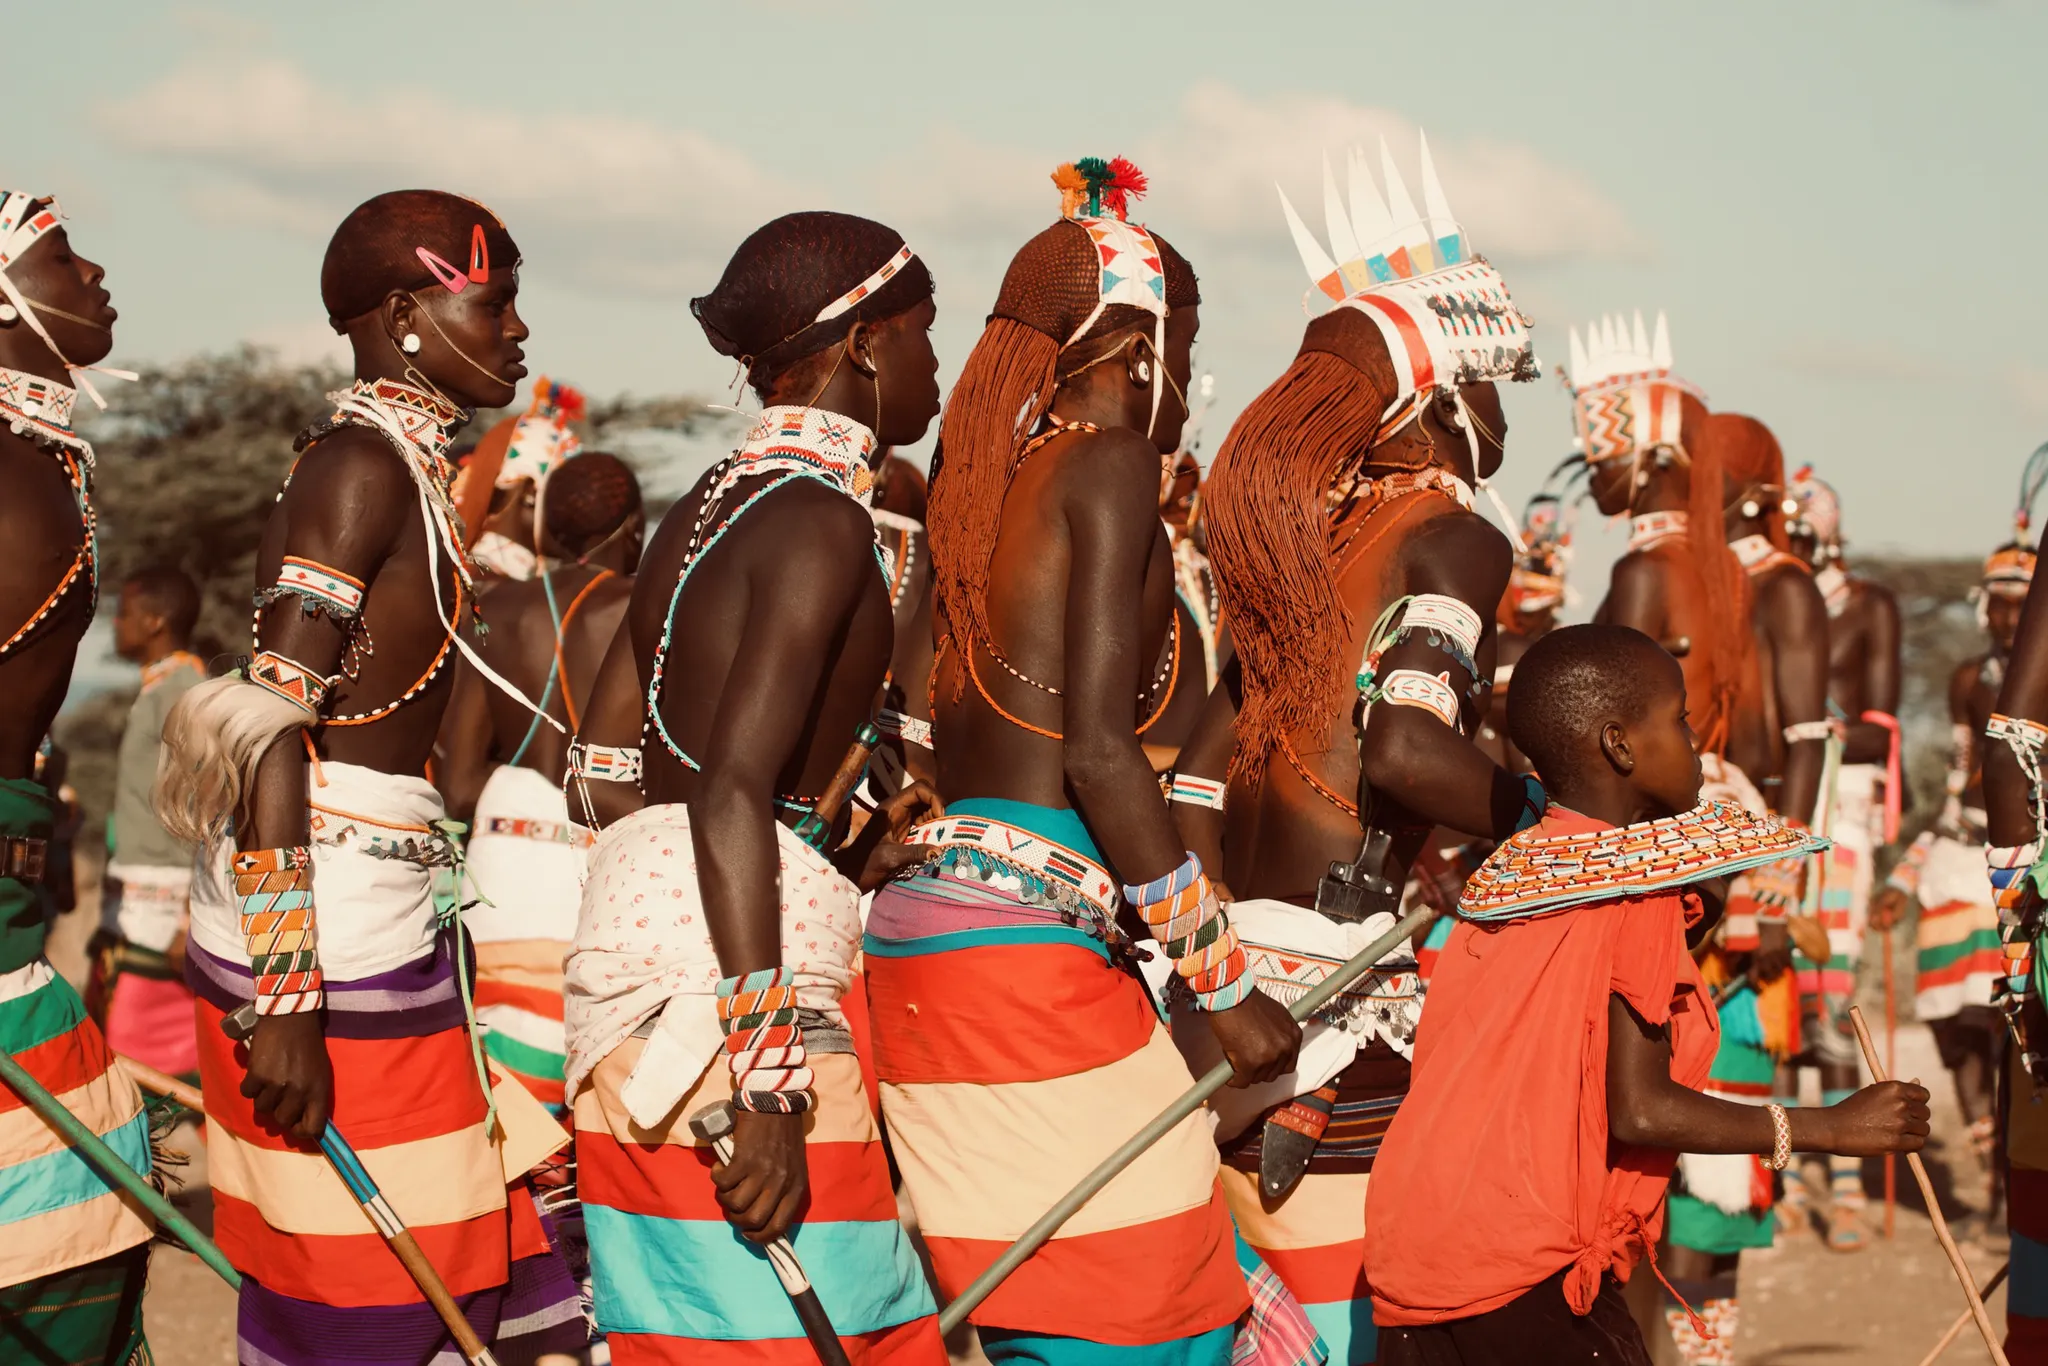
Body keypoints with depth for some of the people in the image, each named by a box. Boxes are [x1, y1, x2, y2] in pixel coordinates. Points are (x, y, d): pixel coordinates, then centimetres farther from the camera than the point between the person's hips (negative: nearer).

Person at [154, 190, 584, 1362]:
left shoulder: (413, 467, 17)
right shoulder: (362, 464, -12)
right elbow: (270, 731, -20)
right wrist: (286, 992, -26)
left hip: (392, 905, 10)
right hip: (329, 920, -10)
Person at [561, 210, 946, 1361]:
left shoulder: (709, 506, 17)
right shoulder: (821, 519, -11)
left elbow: (601, 769, 18)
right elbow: (730, 795, -21)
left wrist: (836, 862, 20)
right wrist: (768, 1084, -24)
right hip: (733, 959, -10)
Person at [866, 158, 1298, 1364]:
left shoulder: (993, 482, 18)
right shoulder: (1108, 464, -5)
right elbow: (1098, 749, -14)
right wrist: (1225, 981, -11)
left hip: (923, 931, 9)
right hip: (1030, 937, -8)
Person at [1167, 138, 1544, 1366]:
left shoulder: (1304, 540, 16)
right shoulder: (1455, 537, -6)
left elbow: (1195, 790, 15)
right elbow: (1405, 750, -22)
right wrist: (1537, 807, -6)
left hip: (1227, 967, 8)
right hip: (1336, 979, -8)